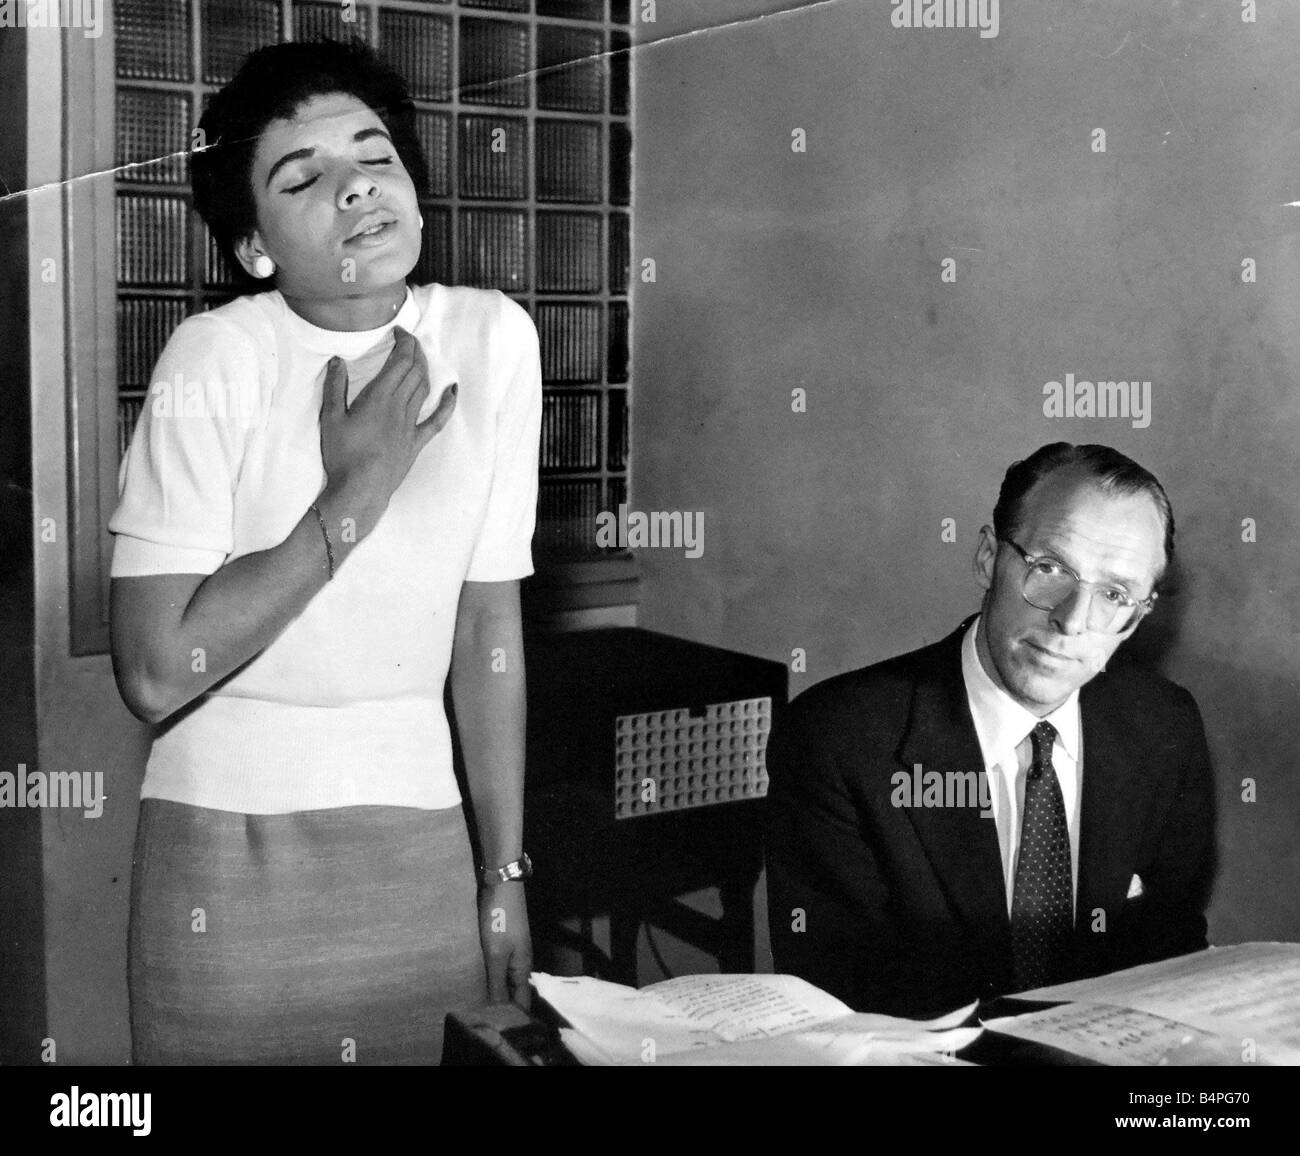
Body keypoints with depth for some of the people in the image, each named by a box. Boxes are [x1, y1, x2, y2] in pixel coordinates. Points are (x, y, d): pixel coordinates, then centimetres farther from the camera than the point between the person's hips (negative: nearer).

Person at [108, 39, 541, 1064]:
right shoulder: (216, 360, -13)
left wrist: (505, 874, 3)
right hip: (230, 843, -3)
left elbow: (490, 620, 2)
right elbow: (154, 674, -17)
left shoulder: (493, 338, -4)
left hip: (423, 836, 3)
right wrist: (355, 496, -18)